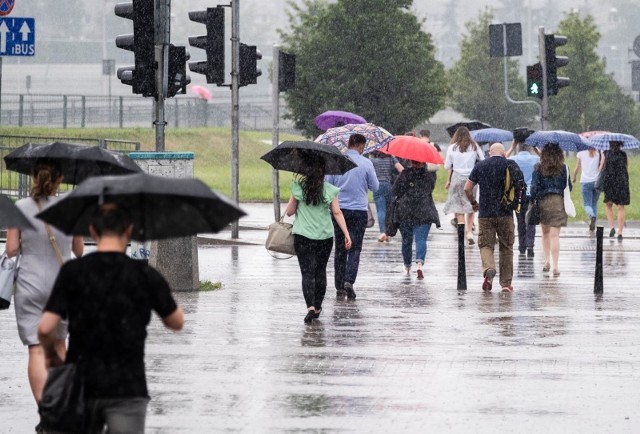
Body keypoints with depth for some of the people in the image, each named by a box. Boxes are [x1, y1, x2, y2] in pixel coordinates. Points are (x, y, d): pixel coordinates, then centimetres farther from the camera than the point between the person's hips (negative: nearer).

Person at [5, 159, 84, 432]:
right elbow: (79, 250, 6)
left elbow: (11, 250, -5)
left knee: (36, 349, -4)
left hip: (29, 286, -2)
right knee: (58, 344, 21)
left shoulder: (21, 208, -6)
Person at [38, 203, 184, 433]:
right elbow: (176, 322, 9)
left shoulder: (72, 272, -2)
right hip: (127, 389, -2)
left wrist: (52, 355, 12)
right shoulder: (144, 275, -4)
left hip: (81, 386, 2)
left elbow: (45, 328, -9)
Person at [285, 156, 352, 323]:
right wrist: (346, 234, -1)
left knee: (308, 272, -3)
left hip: (303, 237, -2)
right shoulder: (330, 190, -2)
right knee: (320, 271, 17)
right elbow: (337, 213, -4)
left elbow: (289, 212, 1)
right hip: (325, 237, 2)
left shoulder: (298, 187, -5)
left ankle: (310, 306, -22)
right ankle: (317, 307, 24)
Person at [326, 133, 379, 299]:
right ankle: (349, 281, -18)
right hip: (359, 210, -2)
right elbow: (375, 187, 0)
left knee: (340, 249, 10)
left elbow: (327, 185, 2)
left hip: (339, 210, 2)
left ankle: (339, 286, 11)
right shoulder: (366, 163, -7)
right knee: (355, 248, 1)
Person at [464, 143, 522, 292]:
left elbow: (467, 188, 3)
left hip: (485, 214, 0)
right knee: (506, 248, 10)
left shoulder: (480, 166, 4)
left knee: (486, 245, 4)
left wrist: (473, 203, 19)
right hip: (505, 213, 0)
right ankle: (506, 282, 11)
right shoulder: (511, 165, 1)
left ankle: (488, 269, -25)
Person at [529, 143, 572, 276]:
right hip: (559, 201, 0)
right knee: (554, 234, -3)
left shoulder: (539, 169, -2)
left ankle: (547, 261, 21)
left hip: (543, 201, 0)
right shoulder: (564, 169, -1)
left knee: (545, 232, 19)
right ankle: (555, 265, -9)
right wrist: (565, 199, 22)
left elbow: (534, 187, -3)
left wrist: (532, 201, 7)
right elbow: (569, 186, 5)